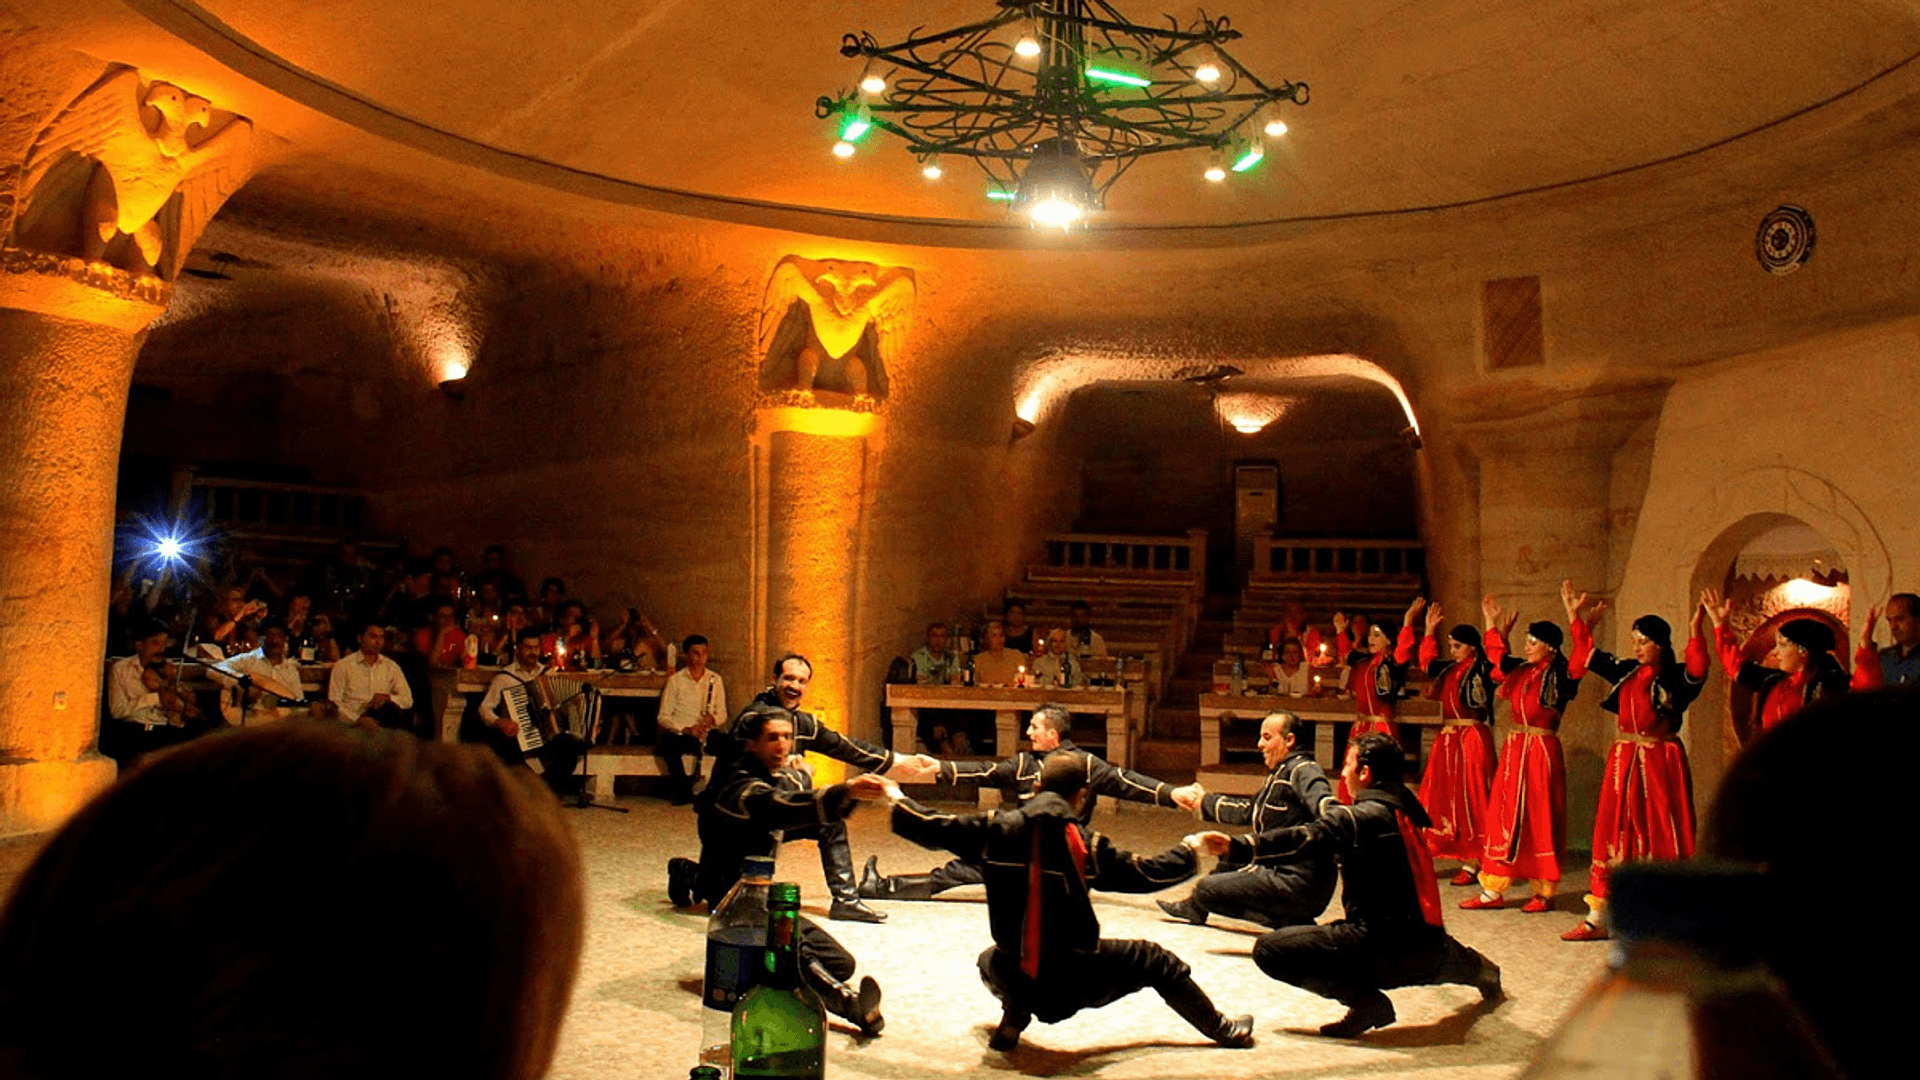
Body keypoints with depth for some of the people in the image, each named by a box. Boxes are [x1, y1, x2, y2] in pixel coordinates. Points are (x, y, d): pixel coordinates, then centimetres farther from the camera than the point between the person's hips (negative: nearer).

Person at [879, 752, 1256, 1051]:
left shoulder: (996, 827, -6)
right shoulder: (1086, 844, -11)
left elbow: (931, 828, 1)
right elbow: (1147, 874, -2)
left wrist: (895, 798, 19)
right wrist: (1191, 847, 15)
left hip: (1015, 976, 2)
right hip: (1077, 979, -2)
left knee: (990, 960, 39)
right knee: (1158, 961, 21)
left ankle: (1013, 1017, 13)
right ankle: (1224, 1030, 33)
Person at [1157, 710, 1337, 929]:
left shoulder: (1301, 771, -14)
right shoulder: (1280, 775, 17)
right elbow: (1248, 810, 29)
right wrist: (1203, 801, 37)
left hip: (1298, 883, -10)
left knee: (1205, 888, -8)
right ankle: (1195, 908, 33)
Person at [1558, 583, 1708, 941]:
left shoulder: (1674, 678, -7)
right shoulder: (1625, 672, 10)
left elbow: (1697, 670, -28)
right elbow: (1588, 655, 21)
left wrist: (1696, 631, -39)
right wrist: (1580, 619, 19)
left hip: (1661, 762, -5)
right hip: (1623, 761, 6)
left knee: (1661, 838, -2)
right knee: (1613, 835, 6)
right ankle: (1598, 919, 11)